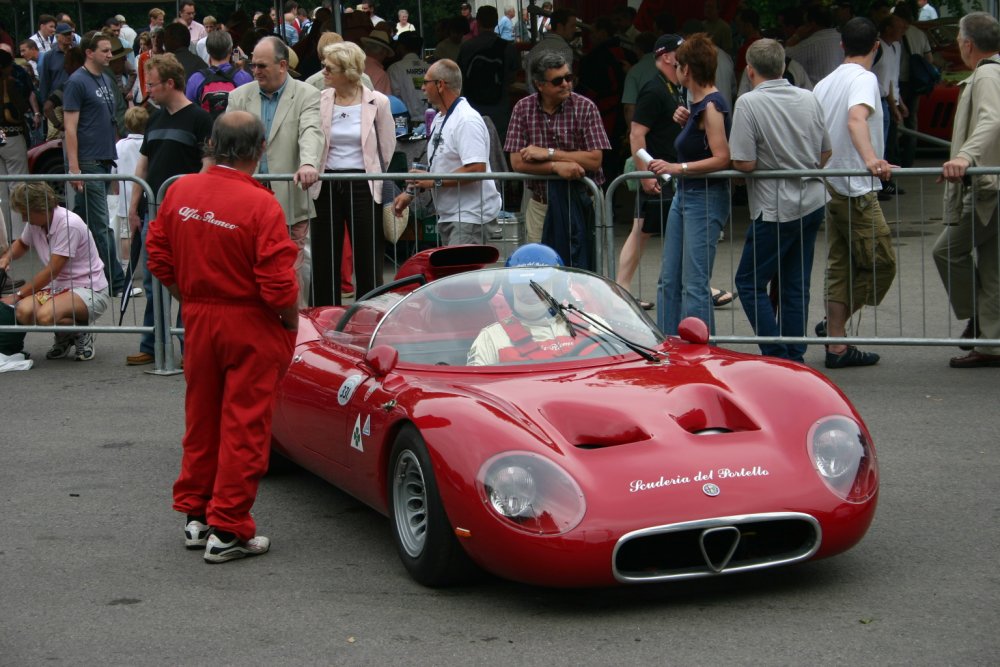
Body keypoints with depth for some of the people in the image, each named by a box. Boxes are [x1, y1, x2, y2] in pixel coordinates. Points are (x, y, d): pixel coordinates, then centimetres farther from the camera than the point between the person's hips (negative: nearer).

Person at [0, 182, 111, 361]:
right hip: (58, 287, 8)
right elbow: (21, 244, 28)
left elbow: (52, 271, -21)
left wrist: (17, 295, -17)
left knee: (45, 316, -35)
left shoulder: (69, 225, -21)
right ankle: (64, 338, 6)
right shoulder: (34, 223, 3)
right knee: (23, 311, -23)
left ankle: (82, 335, -3)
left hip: (90, 291, -8)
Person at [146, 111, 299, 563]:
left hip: (198, 321, 6)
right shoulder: (261, 206, -20)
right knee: (244, 428, 3)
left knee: (201, 421, 18)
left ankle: (195, 516, 29)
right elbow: (279, 285, -20)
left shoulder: (180, 192, -3)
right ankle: (229, 531, 6)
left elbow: (160, 261, 6)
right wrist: (291, 323, -3)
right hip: (251, 327, -6)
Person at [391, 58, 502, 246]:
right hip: (448, 216, 10)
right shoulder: (439, 119, 15)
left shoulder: (467, 121, -16)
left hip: (470, 217, -10)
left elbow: (477, 169, -25)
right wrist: (411, 191, 14)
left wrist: (435, 181, -20)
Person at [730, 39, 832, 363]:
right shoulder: (809, 99, 6)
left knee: (750, 282, 2)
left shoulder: (748, 103, -13)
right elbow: (825, 153, 12)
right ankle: (794, 359, 14)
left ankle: (777, 357, -6)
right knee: (796, 285, 12)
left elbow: (745, 163, -17)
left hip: (776, 208, -7)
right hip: (813, 202, 7)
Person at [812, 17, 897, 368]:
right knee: (881, 264, -2)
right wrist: (871, 159, -48)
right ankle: (834, 324, -2)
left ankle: (837, 345, 9)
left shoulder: (824, 84, 14)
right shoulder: (864, 79, -12)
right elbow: (856, 119, -32)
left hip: (831, 187, 9)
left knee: (841, 266, 11)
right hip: (857, 190, -9)